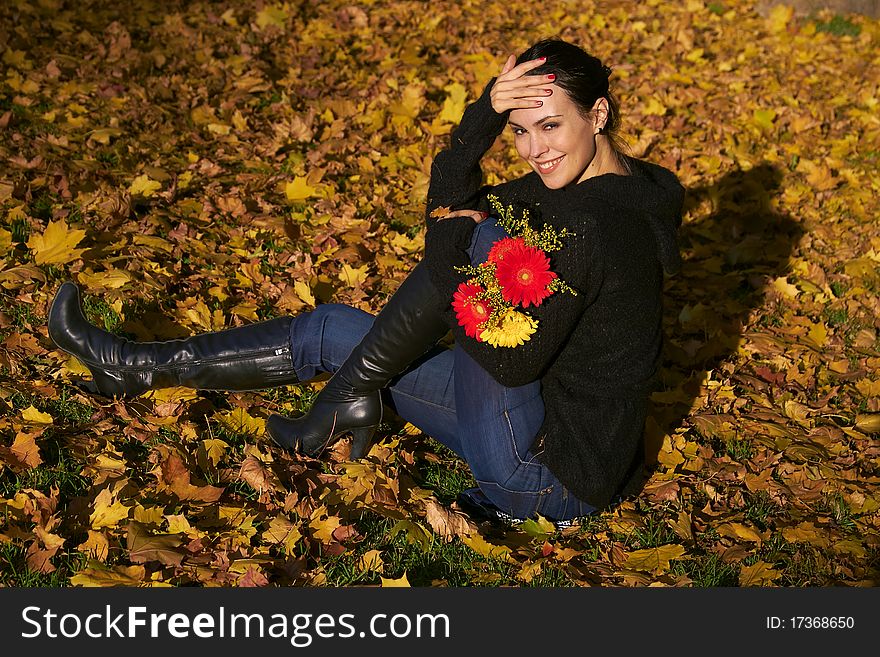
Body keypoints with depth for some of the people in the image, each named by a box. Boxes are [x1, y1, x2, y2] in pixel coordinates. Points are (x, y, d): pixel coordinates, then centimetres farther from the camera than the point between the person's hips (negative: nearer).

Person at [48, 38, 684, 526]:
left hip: (552, 477, -10)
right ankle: (135, 367, 18)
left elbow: (510, 360, -28)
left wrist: (452, 240, -16)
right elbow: (449, 206, 4)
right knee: (332, 329, 9)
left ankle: (347, 398, -4)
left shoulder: (594, 223, -26)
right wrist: (487, 110, -12)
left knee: (485, 238, -20)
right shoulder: (584, 184, 5)